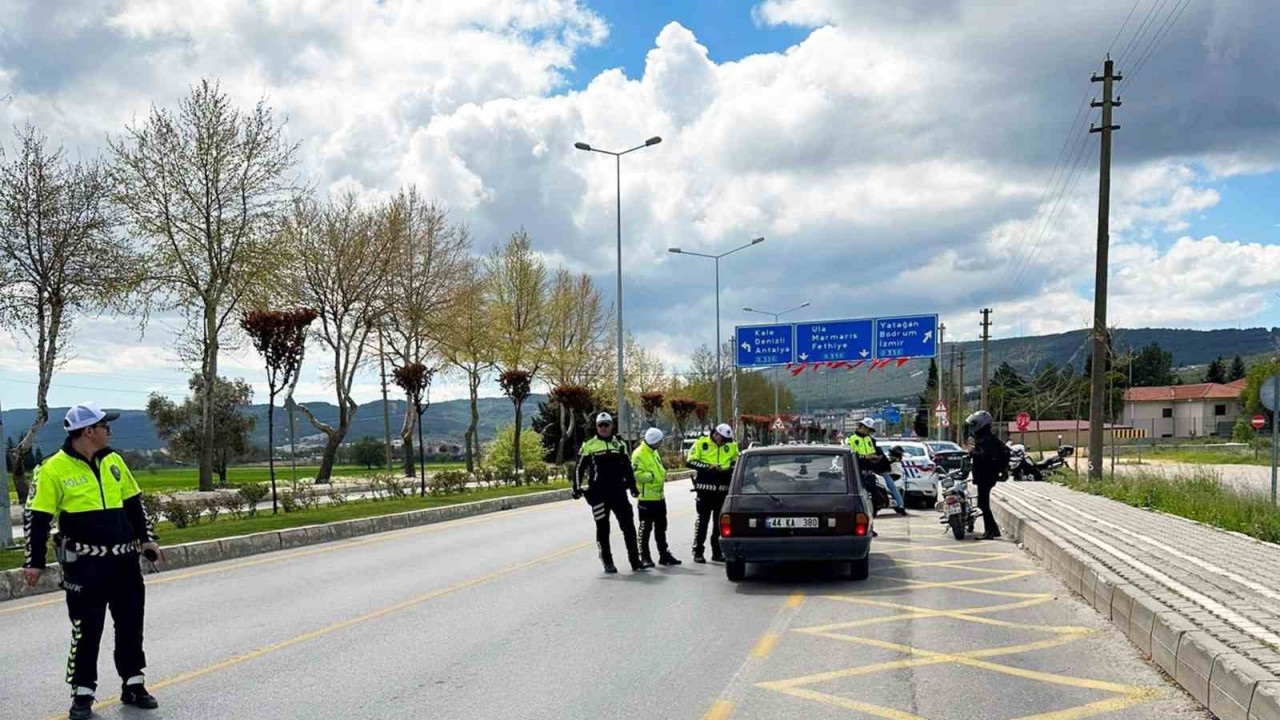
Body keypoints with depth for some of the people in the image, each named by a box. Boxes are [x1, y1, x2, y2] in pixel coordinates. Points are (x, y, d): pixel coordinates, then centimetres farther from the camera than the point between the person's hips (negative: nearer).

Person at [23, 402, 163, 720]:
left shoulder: (113, 461, 8)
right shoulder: (54, 469, -9)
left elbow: (133, 502, 17)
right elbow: (37, 517, -6)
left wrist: (146, 538, 14)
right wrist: (35, 562, -7)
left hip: (124, 561, 6)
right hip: (84, 565, -5)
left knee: (131, 624, 11)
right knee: (86, 629, 0)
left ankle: (133, 685, 24)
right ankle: (82, 694, 13)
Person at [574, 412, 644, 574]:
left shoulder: (619, 445, 13)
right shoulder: (589, 445, 2)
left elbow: (627, 467, 19)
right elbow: (580, 468, 3)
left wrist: (632, 486, 13)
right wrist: (577, 488, -4)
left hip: (618, 491, 3)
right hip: (598, 493, -3)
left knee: (628, 525, 2)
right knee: (603, 528, 2)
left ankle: (635, 560, 10)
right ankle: (607, 562, 9)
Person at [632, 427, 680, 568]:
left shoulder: (654, 452, 16)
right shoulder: (639, 454, -15)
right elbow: (637, 474, -23)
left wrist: (663, 474, 8)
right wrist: (652, 476, -28)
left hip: (659, 496, 9)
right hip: (647, 498, -9)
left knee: (661, 527, 15)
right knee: (646, 528, -1)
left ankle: (664, 555, 23)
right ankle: (644, 557, 6)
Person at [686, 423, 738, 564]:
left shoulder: (732, 446, 7)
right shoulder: (701, 443, -3)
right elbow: (690, 461, -7)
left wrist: (727, 469, -8)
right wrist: (708, 467, -17)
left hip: (722, 490, 4)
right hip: (705, 489, -4)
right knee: (702, 521, 1)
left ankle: (717, 552, 19)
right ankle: (698, 552, 6)